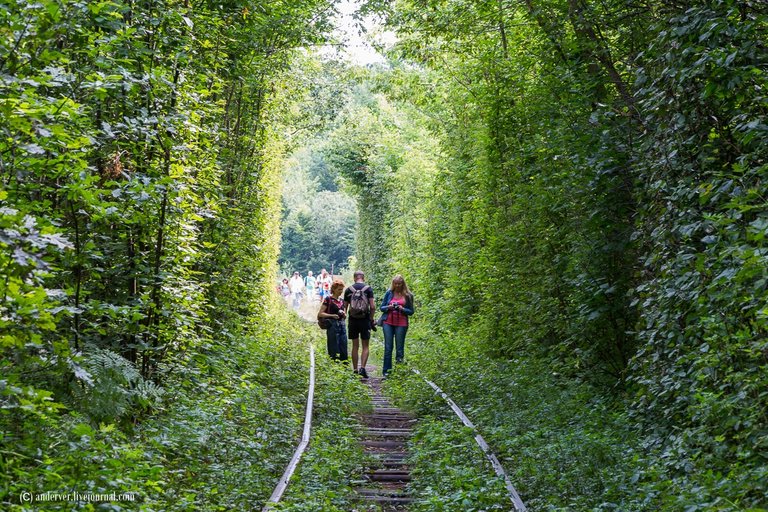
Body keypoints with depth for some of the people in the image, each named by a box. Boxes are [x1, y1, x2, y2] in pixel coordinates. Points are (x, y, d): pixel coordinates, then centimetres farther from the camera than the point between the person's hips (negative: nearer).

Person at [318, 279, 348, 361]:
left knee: (344, 351, 5)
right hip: (333, 326, -6)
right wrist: (332, 315, -16)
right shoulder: (328, 299, -4)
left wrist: (343, 314, 0)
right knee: (334, 351, -4)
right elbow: (320, 314, -7)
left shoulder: (341, 300, 14)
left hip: (342, 325, 6)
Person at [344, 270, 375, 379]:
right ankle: (362, 367, -11)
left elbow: (345, 307, 4)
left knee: (355, 346, 10)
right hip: (365, 320, -2)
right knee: (365, 346, 5)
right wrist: (371, 319, 1)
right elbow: (372, 306, -9)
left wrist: (344, 317, 12)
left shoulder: (348, 290, 3)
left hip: (352, 320, 2)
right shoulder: (368, 289, -4)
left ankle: (355, 370, 11)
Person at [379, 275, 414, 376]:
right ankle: (386, 370, 2)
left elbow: (411, 311, 7)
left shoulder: (408, 295, 4)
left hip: (401, 324, -1)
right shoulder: (389, 293, 7)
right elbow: (382, 307, 11)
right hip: (388, 323, 1)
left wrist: (402, 309, -12)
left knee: (399, 347, -1)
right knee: (388, 347, -1)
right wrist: (389, 307, -10)